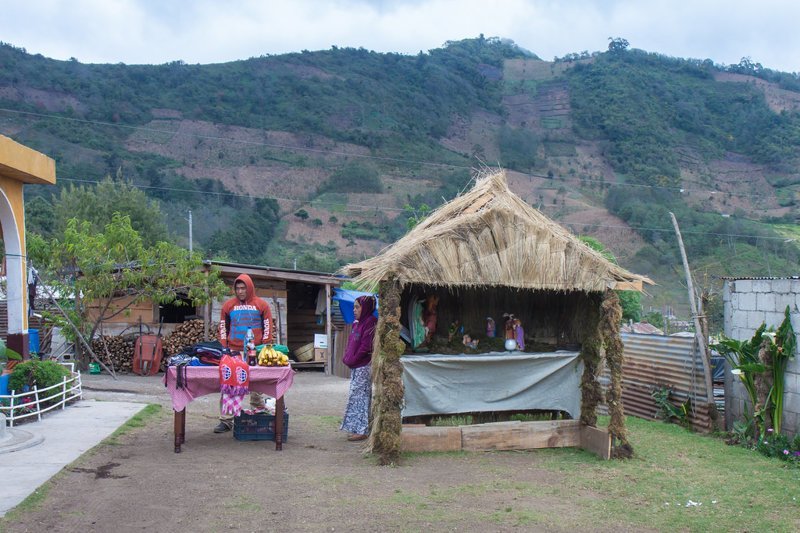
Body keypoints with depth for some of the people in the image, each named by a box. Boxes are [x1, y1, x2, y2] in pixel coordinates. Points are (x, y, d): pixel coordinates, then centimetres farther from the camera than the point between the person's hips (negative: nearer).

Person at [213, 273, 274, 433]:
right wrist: (224, 348, 4)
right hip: (233, 352, 1)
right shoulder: (228, 305, 8)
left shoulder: (261, 305, 4)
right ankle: (226, 420, 0)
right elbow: (223, 327, 12)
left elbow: (267, 327, 5)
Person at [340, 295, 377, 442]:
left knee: (358, 396, -6)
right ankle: (359, 428, 17)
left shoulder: (370, 323, -12)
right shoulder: (357, 323, 14)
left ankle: (361, 430, -1)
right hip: (356, 366, 9)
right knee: (358, 396, 11)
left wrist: (352, 360, -13)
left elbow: (365, 346, -17)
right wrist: (347, 358, 7)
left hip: (363, 366, -9)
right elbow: (351, 343, 19)